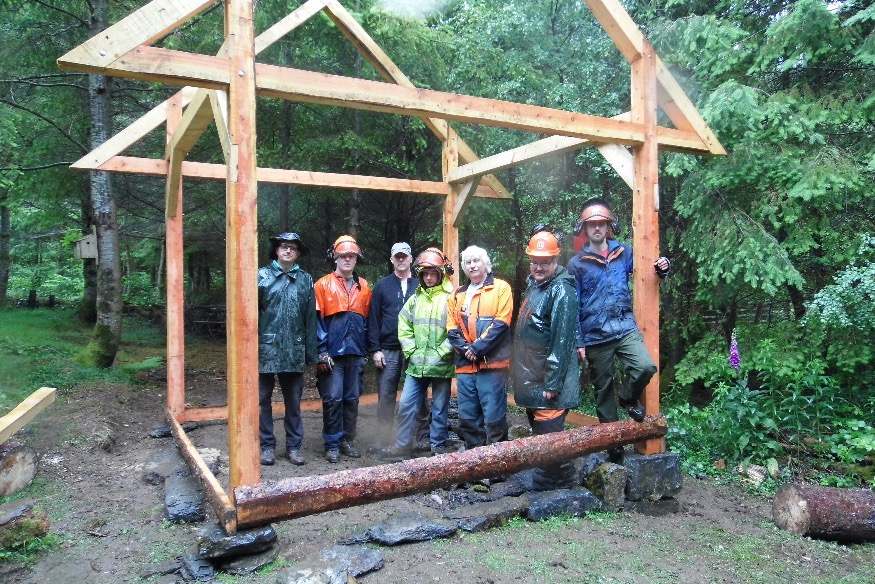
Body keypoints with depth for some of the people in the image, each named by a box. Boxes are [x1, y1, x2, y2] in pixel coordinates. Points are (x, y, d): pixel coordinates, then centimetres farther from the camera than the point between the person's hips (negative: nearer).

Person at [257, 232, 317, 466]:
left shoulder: (306, 280, 6)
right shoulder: (262, 276, 1)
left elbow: (311, 318, 5)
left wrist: (311, 351, 3)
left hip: (294, 351, 1)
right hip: (266, 348, -1)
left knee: (293, 401, 10)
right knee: (263, 399, 8)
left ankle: (294, 446, 21)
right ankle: (267, 445, 20)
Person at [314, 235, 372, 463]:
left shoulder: (364, 287, 12)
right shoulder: (323, 284, 1)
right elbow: (317, 320, -3)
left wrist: (365, 351, 11)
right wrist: (322, 352, -9)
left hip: (355, 354, 4)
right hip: (332, 354, -4)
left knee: (352, 399, 9)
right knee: (333, 399, -2)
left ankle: (347, 440, 20)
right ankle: (332, 444, 9)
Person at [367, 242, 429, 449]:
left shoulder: (420, 285, 8)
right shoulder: (382, 285, 7)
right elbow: (373, 319, 3)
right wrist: (375, 349, -5)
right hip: (388, 351, 0)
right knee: (386, 396, 3)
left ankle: (424, 438, 13)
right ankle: (385, 441, 13)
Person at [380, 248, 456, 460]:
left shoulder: (450, 298, -6)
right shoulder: (415, 299, 11)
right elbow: (404, 328, 11)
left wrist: (440, 354, -13)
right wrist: (411, 352, 1)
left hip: (442, 366, -4)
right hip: (415, 365, 5)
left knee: (440, 409, 8)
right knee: (407, 406, 7)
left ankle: (438, 447, 22)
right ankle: (403, 445, 20)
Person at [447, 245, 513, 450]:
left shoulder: (501, 288, 3)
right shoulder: (458, 295, 18)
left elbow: (501, 323, -8)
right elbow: (451, 329, 11)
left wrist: (477, 348, -15)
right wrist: (464, 348, -8)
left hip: (492, 364, -5)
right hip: (465, 365, 5)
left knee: (494, 418, -4)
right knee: (467, 418, 8)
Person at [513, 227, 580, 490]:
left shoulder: (561, 291, -16)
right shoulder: (534, 285, 14)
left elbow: (562, 341, -21)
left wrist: (552, 384, -22)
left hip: (548, 386, -10)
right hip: (532, 384, 10)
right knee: (539, 436, 19)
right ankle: (543, 486, 32)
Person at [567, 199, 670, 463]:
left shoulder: (624, 252, 6)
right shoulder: (577, 264, 0)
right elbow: (574, 306, 1)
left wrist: (662, 269, -4)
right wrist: (579, 342, -3)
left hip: (626, 329, 1)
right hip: (595, 337, -1)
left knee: (646, 367, -23)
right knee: (603, 389, 7)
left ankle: (628, 398, 9)